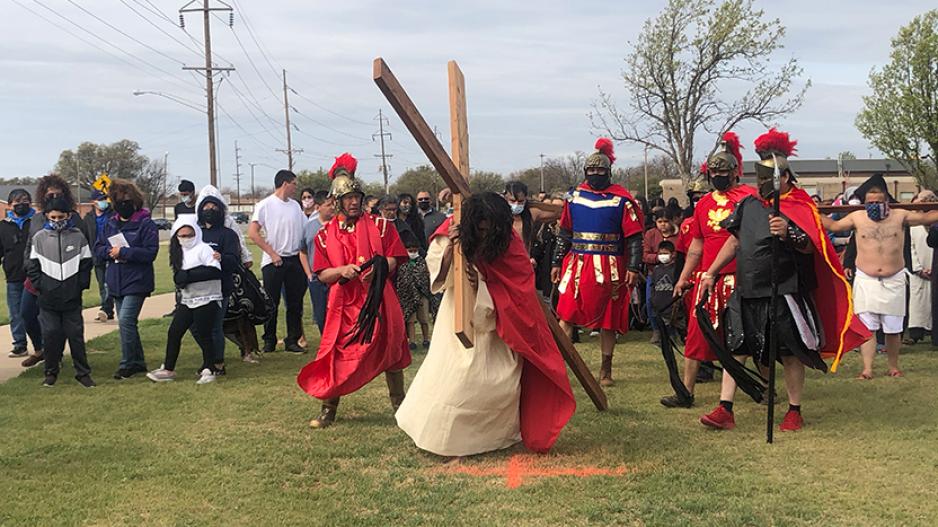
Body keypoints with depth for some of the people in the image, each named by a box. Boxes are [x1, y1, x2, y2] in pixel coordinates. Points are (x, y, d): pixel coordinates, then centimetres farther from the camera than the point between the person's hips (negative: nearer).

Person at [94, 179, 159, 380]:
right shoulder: (110, 224, 12)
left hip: (136, 282, -7)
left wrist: (123, 252, -19)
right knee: (126, 323, 12)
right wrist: (110, 251, -9)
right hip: (116, 282, 7)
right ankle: (138, 362, 23)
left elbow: (150, 252, -16)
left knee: (126, 320, -15)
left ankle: (127, 363, -3)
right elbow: (98, 248, 13)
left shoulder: (146, 224, -8)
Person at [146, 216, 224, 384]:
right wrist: (200, 272, -19)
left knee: (204, 335, -4)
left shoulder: (203, 249, -8)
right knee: (174, 332, 7)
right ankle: (168, 369, 18)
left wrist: (188, 275, -17)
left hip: (207, 300, -7)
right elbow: (178, 278, 1)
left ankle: (209, 370, 9)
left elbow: (215, 272, -20)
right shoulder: (180, 253, 13)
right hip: (187, 300, 7)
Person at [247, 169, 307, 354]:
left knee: (295, 303, 6)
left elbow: (306, 229, 13)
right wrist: (272, 254, -11)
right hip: (273, 261, -5)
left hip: (295, 259, 5)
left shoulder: (295, 206, 12)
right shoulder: (265, 205, -5)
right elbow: (252, 233, -10)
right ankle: (269, 341, 12)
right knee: (271, 304, 2)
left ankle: (292, 340, 14)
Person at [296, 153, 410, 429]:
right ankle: (328, 411, 13)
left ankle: (400, 407, 20)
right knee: (336, 356, 0)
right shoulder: (326, 234, 5)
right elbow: (322, 274, 4)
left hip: (378, 300, 0)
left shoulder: (380, 225, 2)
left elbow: (394, 259, 2)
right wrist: (342, 270, -16)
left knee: (390, 352, 6)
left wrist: (379, 268, -20)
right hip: (344, 303, 1)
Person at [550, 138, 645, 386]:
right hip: (577, 264, 3)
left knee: (608, 319, 7)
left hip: (609, 268, -3)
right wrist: (557, 262, 14)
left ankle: (606, 370, 18)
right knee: (565, 315, -4)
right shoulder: (575, 196, 10)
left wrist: (633, 267, -11)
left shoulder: (622, 200, -2)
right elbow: (564, 233, 17)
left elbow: (634, 237, -3)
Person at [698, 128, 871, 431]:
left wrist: (789, 233, -32)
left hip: (784, 293, -5)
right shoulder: (748, 205, 11)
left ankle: (795, 412, 16)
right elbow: (734, 242, 19)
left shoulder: (799, 206, -5)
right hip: (747, 293, 5)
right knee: (734, 349, 2)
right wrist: (711, 273, 16)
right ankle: (725, 410, 4)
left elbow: (810, 246, -13)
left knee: (789, 354, 2)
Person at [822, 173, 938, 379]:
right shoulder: (857, 218, 2)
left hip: (894, 281, 1)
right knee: (866, 327, -6)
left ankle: (893, 366, 24)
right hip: (865, 281, -1)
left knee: (893, 328, 9)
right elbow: (834, 225, 8)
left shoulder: (900, 216, 2)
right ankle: (867, 368, -5)